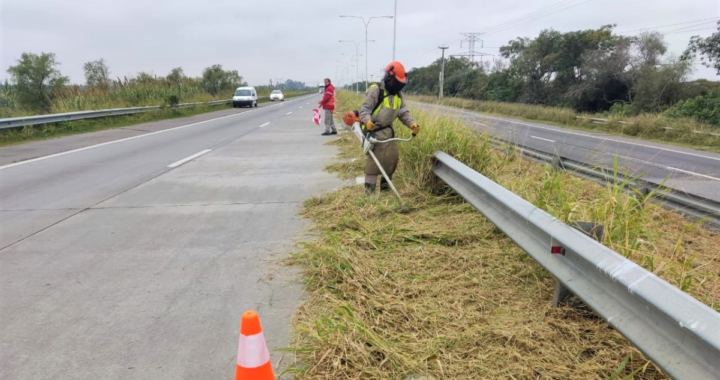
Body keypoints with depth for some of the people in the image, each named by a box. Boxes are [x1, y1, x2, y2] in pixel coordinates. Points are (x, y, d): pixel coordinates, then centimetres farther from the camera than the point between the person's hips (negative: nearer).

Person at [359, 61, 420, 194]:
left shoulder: (398, 93, 8)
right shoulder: (375, 90, -16)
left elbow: (403, 112, 8)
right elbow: (365, 109, -19)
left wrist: (412, 124, -10)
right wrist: (367, 121, -40)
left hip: (388, 130, 8)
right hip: (374, 130, -7)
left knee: (393, 157, 9)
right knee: (375, 158, -9)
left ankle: (385, 183, 26)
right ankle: (369, 187, -2)